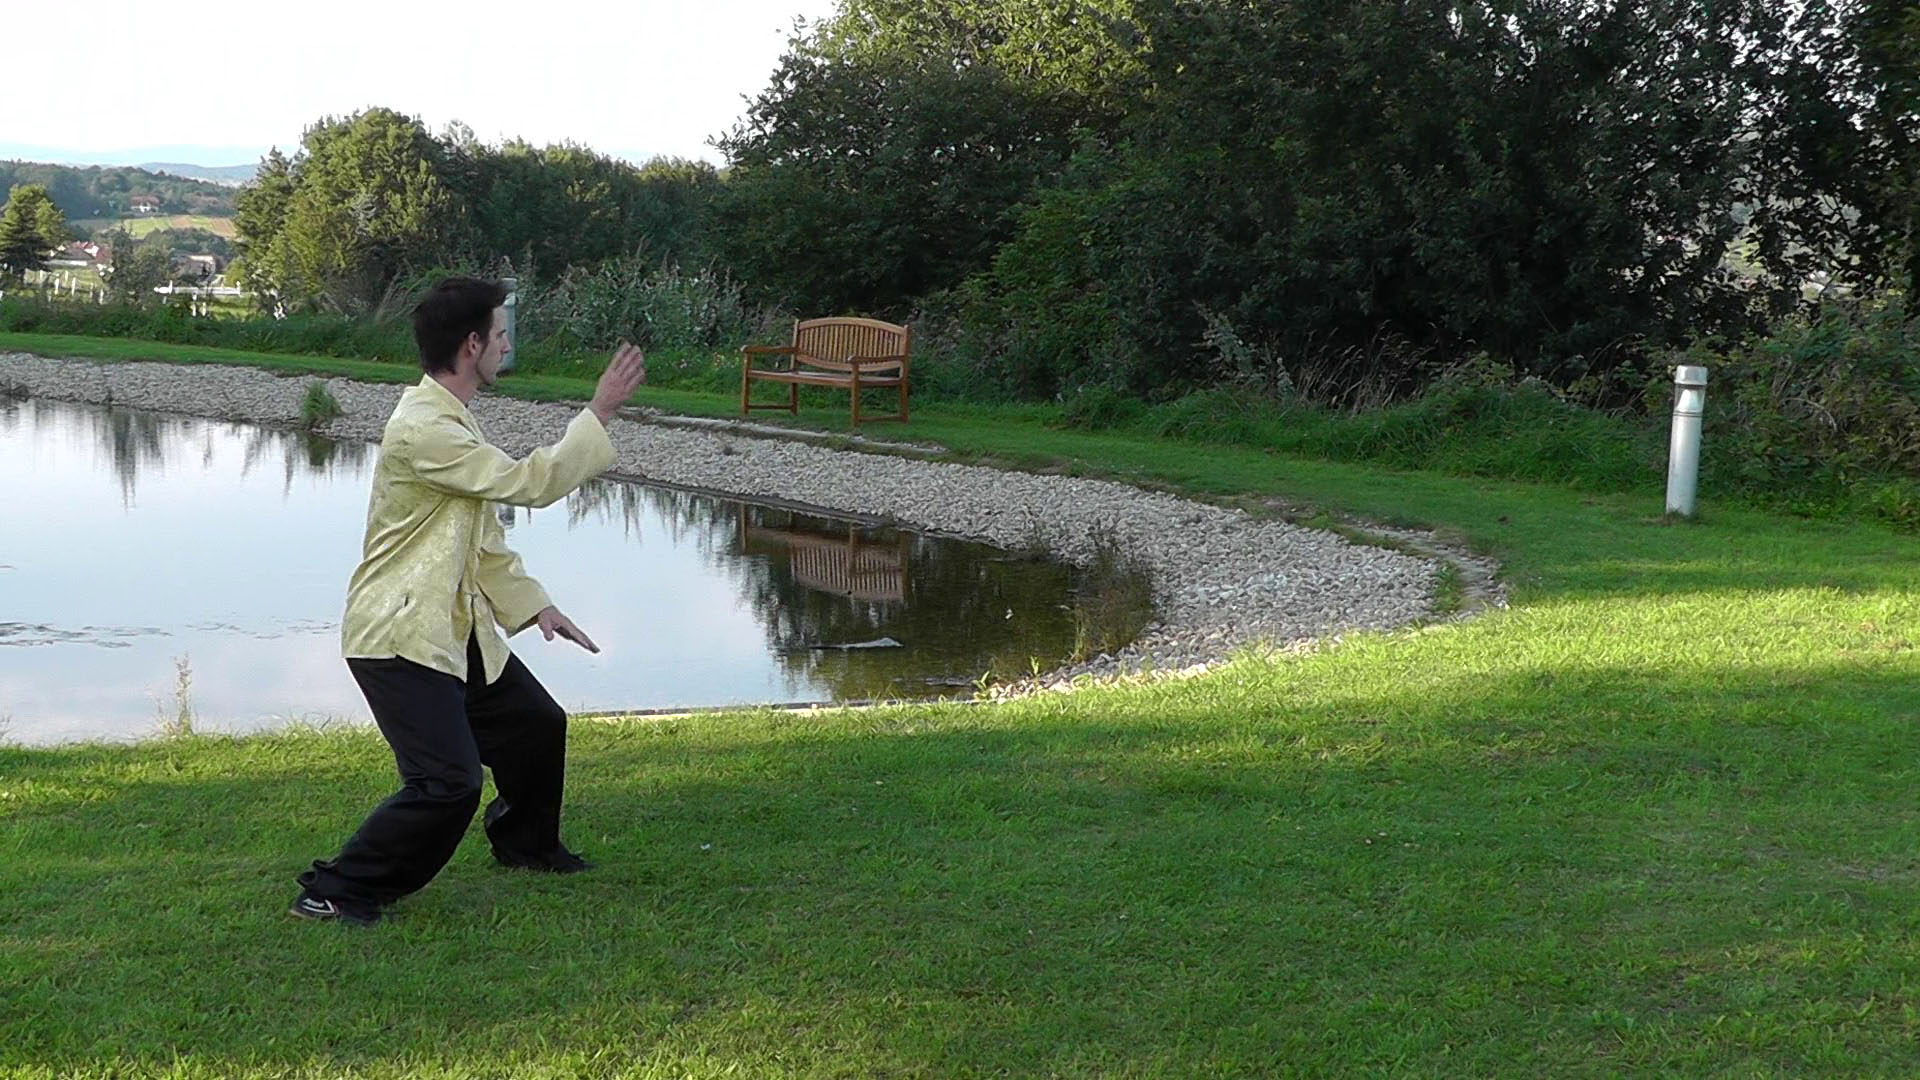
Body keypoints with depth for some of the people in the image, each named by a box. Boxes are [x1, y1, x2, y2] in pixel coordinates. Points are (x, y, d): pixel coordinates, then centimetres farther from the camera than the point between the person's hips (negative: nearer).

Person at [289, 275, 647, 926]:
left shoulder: (451, 421, 13)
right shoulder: (421, 429, -23)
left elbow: (482, 534, 19)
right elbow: (528, 482, -24)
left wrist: (531, 605, 12)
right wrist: (600, 412, -16)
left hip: (452, 626, 11)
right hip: (397, 635, -10)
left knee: (536, 725, 21)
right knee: (447, 784, -17)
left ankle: (525, 843, 46)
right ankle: (334, 892, -5)